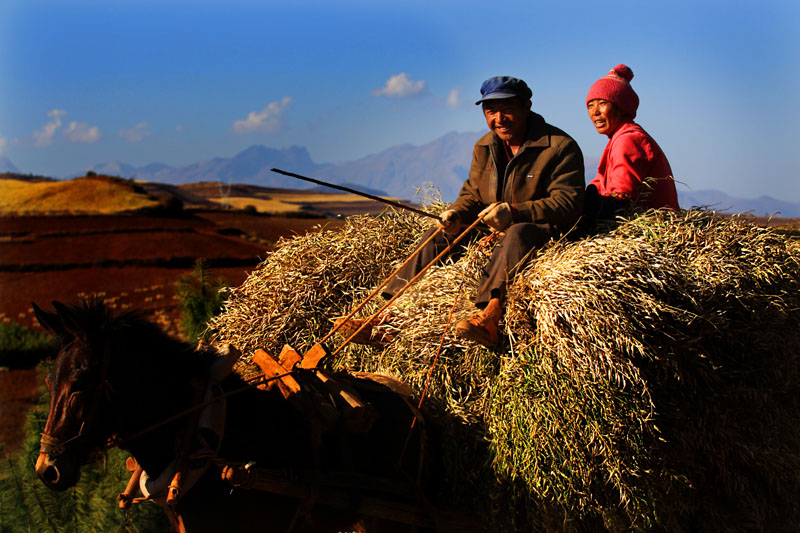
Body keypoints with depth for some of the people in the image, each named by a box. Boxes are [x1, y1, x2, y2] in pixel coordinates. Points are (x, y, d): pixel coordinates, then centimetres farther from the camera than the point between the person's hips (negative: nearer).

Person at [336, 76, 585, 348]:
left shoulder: (561, 147, -11)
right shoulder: (484, 147, 11)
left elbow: (568, 203, -20)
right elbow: (473, 194, 17)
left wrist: (514, 212, -32)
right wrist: (457, 214, -9)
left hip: (546, 233, -7)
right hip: (492, 234, 7)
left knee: (518, 234, -39)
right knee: (437, 238, -5)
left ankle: (489, 317, -58)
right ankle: (388, 318, -15)